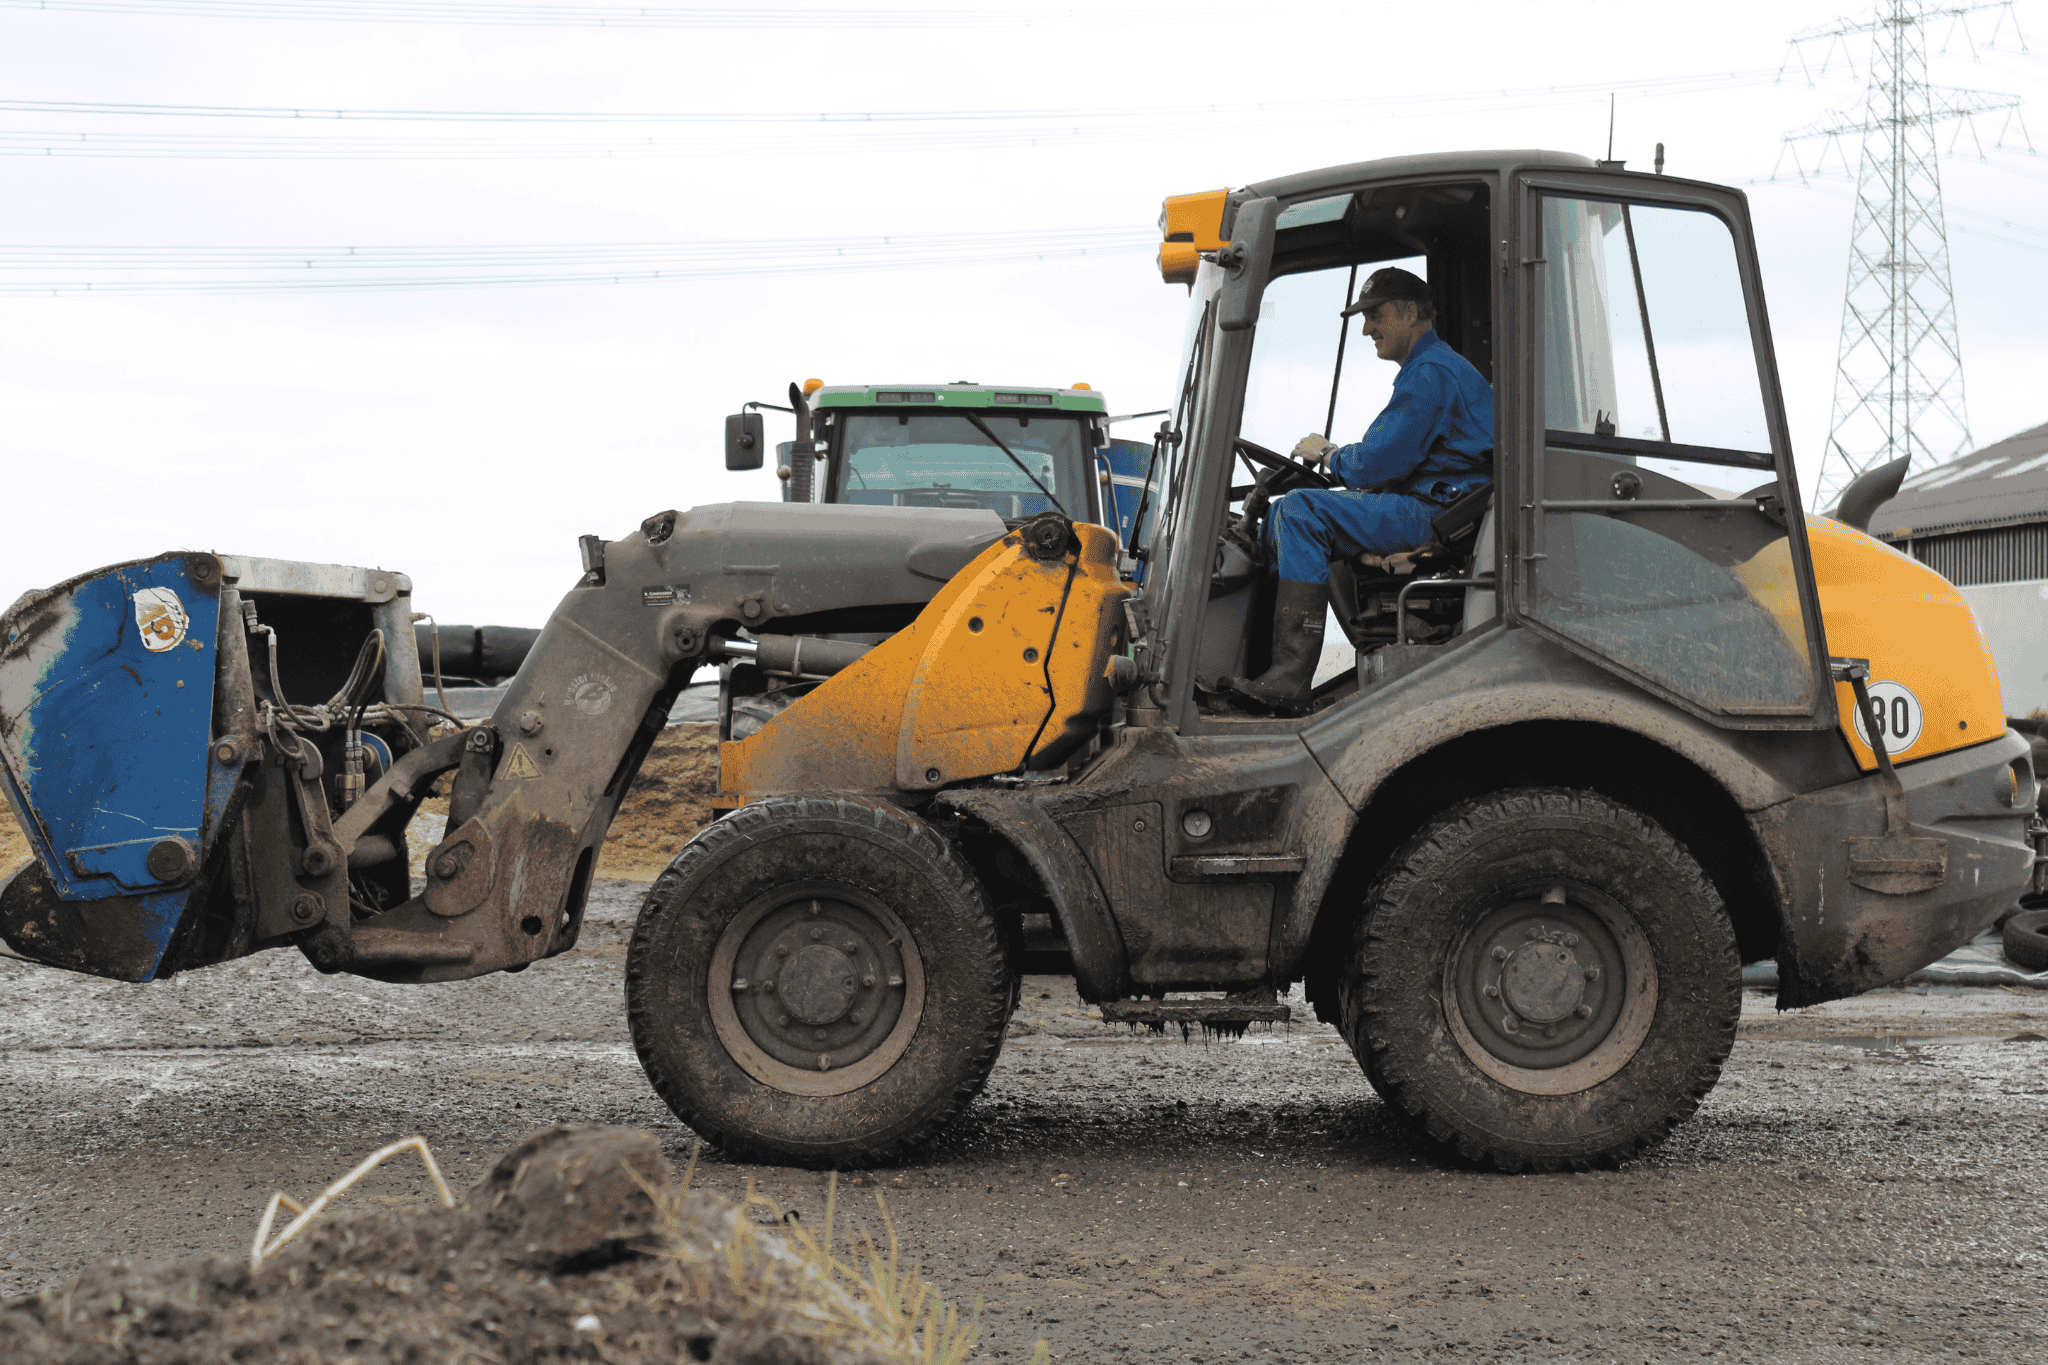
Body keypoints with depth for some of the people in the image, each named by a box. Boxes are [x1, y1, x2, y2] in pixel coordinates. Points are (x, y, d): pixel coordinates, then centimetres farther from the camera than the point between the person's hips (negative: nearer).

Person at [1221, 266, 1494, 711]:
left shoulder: (1431, 373, -12)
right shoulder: (1429, 367, 24)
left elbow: (1377, 464, -18)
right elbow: (1389, 461, 27)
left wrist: (1326, 454, 1)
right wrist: (1334, 454, 11)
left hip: (1438, 515, -11)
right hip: (1429, 509, 11)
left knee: (1303, 511, -24)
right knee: (1280, 513, 13)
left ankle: (1288, 678, -30)